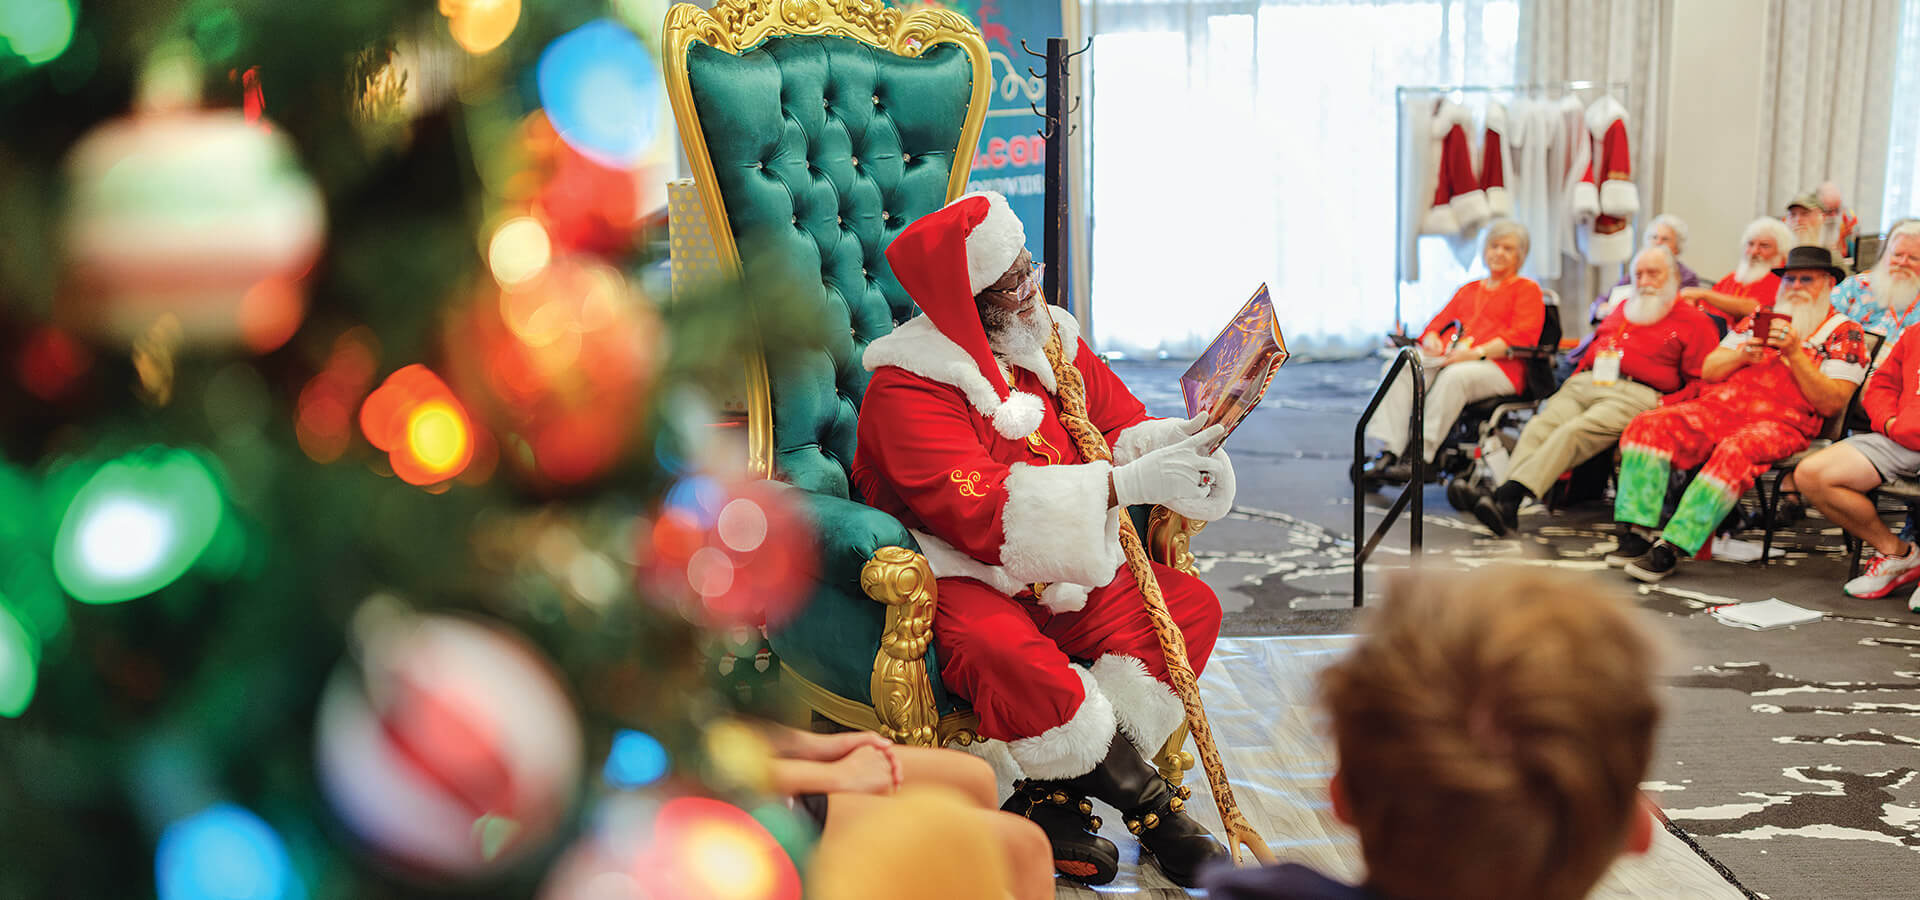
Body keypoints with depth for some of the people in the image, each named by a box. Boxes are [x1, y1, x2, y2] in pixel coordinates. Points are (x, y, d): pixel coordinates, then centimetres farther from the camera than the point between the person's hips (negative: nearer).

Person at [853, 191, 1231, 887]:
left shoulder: (1053, 342, 7)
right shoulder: (907, 387, -17)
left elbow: (1125, 428, 11)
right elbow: (983, 513, -29)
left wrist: (1182, 441, -16)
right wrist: (1125, 484, -33)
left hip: (1067, 576, 8)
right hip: (963, 580, -7)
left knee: (1191, 604, -7)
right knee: (1001, 651, -38)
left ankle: (1052, 799, -14)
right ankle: (1147, 801, -14)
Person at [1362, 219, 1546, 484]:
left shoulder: (1527, 290, 12)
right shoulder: (1467, 290, 31)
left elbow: (1522, 336, -4)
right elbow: (1438, 323, 25)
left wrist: (1477, 352, -18)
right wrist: (1432, 342, -1)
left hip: (1499, 365, -5)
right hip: (1450, 358, 5)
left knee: (1454, 376, -39)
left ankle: (1421, 456, -40)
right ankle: (1389, 452, -33)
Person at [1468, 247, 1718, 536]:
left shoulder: (1694, 321, 11)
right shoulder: (1623, 308, 32)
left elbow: (1701, 380, 3)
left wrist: (1666, 406, -11)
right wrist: (1578, 377, 15)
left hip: (1634, 393, -6)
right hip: (1586, 382, 6)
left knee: (1574, 431, -33)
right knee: (1539, 426, -25)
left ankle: (1510, 493, -48)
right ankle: (1507, 503, -41)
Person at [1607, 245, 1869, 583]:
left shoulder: (1844, 332, 12)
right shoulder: (1761, 319, 25)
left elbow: (1831, 403, -1)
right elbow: (1708, 371, 20)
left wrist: (1795, 354, -9)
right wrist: (1741, 355, -1)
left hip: (1780, 422, -5)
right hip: (1719, 404, 5)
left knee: (1734, 452, -38)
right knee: (1647, 426, -21)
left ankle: (1672, 548, -39)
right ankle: (1637, 533, -27)